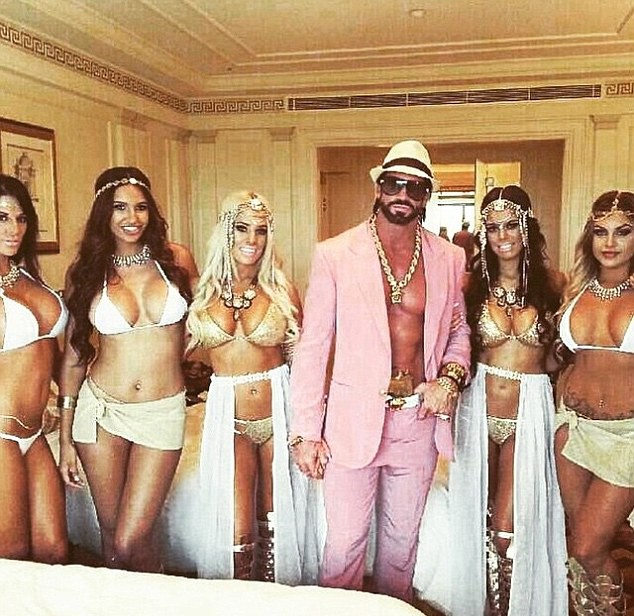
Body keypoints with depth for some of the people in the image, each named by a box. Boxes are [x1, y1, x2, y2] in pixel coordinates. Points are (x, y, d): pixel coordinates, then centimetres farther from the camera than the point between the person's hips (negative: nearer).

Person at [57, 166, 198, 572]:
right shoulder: (86, 271, 1)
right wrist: (65, 435, 5)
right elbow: (74, 356, 4)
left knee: (130, 542, -2)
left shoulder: (176, 259, -1)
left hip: (163, 411, -1)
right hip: (101, 408, 1)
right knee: (111, 533, 12)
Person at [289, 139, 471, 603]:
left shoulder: (449, 259, 3)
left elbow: (458, 330, 16)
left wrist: (452, 376, -5)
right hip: (354, 420, -3)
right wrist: (306, 432, -6)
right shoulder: (334, 255, -7)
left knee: (403, 536, 19)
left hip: (419, 419, 3)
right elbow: (312, 348, -5)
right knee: (345, 542, 7)